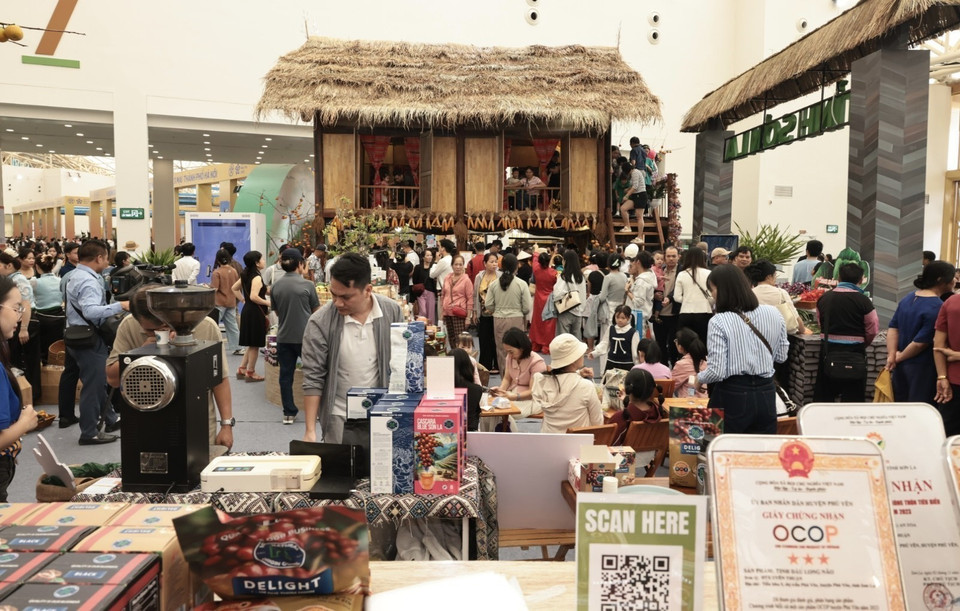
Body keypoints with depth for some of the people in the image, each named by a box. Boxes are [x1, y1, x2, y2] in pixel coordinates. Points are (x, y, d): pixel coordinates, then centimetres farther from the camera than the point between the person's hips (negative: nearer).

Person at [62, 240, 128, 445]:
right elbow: (90, 311, -36)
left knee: (98, 381, 21)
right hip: (88, 338, -11)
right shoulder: (88, 281, -22)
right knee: (93, 385, -2)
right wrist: (120, 306, -34)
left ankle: (111, 419, 34)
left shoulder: (76, 275, 12)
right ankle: (89, 433, 6)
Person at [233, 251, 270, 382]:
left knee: (251, 344, 19)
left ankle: (242, 369, 22)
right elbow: (254, 297, -28)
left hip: (247, 310, 9)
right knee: (255, 344, 2)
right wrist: (268, 303, -17)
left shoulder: (246, 275, 10)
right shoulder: (257, 277, -18)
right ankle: (250, 373, 9)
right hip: (256, 313, -9)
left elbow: (234, 288, 21)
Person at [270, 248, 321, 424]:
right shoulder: (307, 284, -10)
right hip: (305, 335, -3)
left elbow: (276, 311, 11)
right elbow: (316, 311, 1)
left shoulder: (276, 285, 0)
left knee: (286, 375, 9)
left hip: (284, 336, 3)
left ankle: (289, 413, 13)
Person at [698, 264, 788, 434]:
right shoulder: (773, 313, 1)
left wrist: (698, 378, 3)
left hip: (732, 396, -5)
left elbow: (716, 372, -16)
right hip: (766, 394, 5)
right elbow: (781, 357, 12)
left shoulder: (719, 321, -15)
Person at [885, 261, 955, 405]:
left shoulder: (908, 298, 7)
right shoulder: (937, 308, -19)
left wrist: (892, 355, -3)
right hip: (923, 370, -8)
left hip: (901, 366, 8)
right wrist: (899, 357, -7)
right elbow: (920, 343, -21)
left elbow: (893, 327, 4)